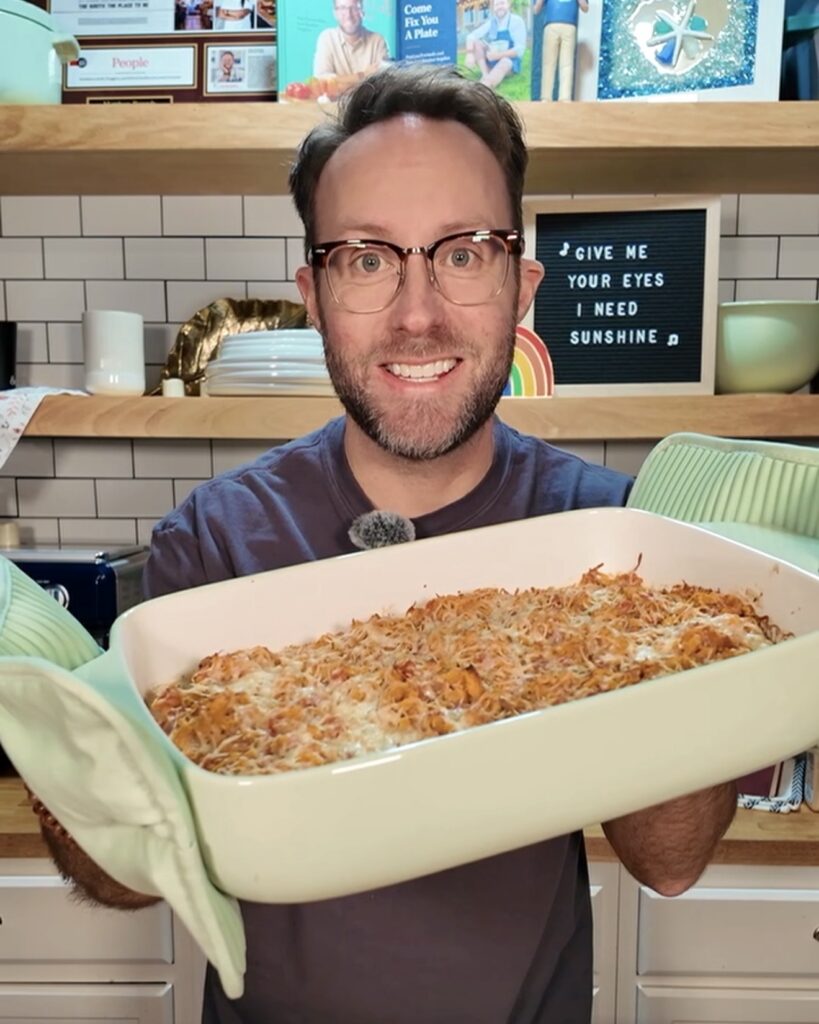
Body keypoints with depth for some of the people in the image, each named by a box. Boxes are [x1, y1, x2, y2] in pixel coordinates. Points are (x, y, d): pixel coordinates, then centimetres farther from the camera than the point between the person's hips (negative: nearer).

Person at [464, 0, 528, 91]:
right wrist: (470, 54, -27)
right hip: (491, 62, 5)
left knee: (505, 62, -39)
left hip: (510, 62, -5)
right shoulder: (491, 22, 4)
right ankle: (485, 75, -30)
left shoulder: (517, 21, -7)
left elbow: (520, 49, -15)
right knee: (476, 42, -14)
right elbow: (471, 36, -6)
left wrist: (498, 55, -27)